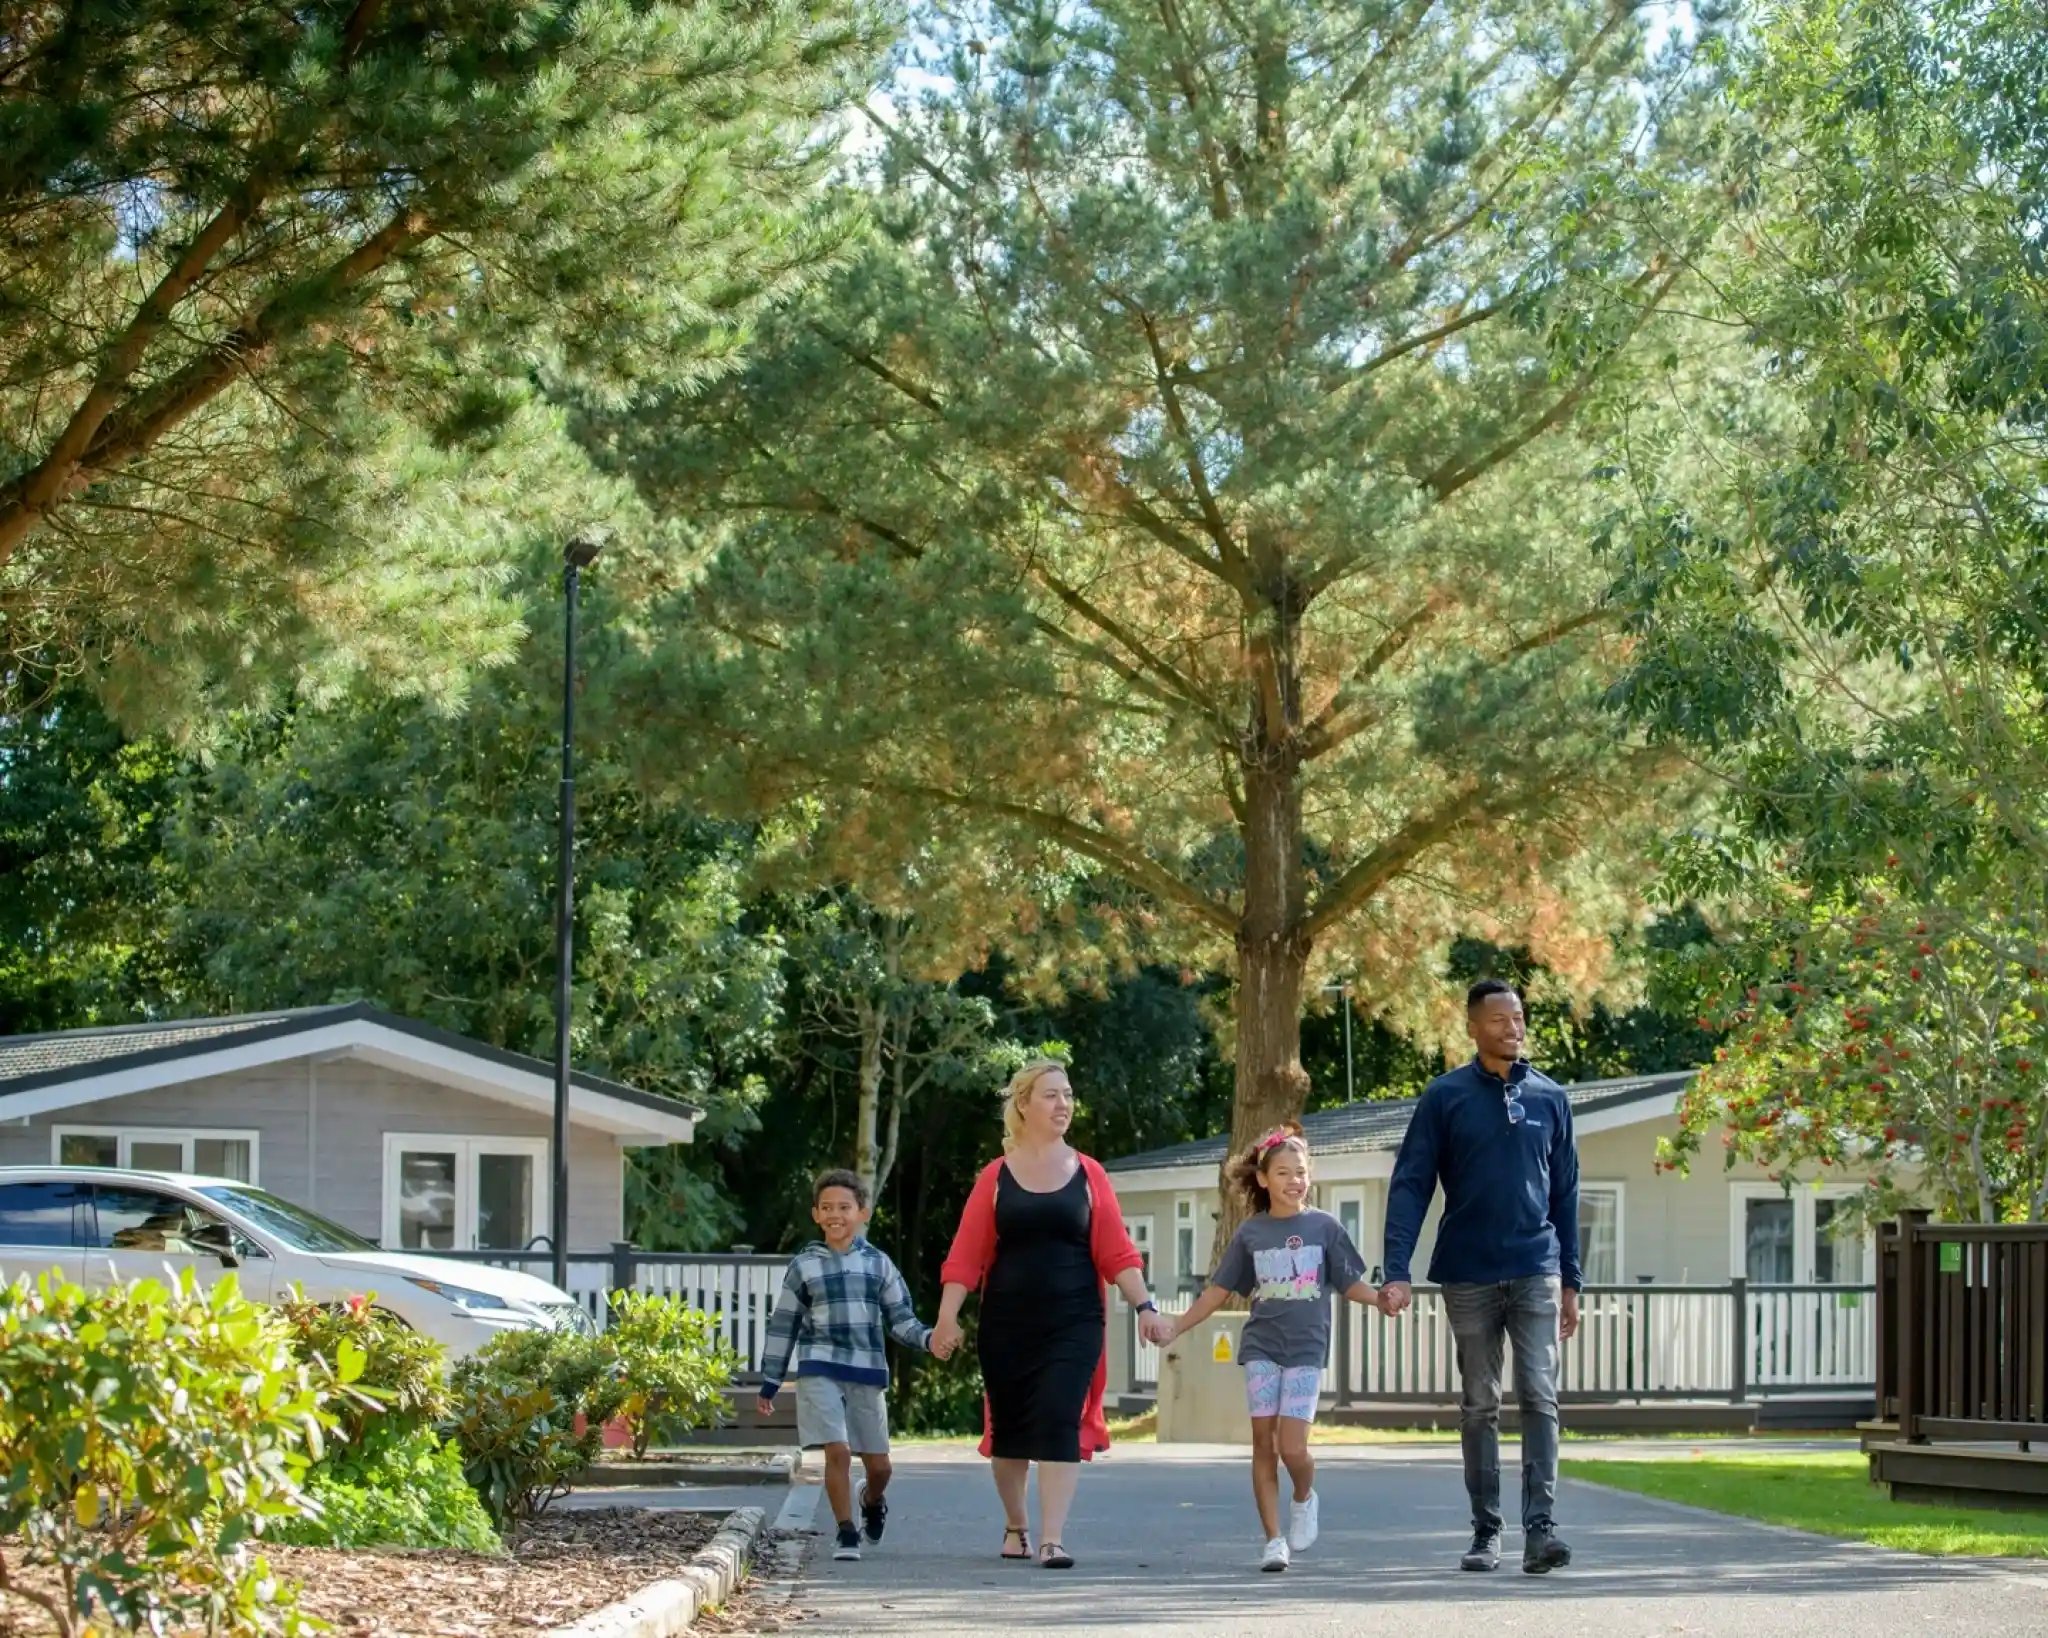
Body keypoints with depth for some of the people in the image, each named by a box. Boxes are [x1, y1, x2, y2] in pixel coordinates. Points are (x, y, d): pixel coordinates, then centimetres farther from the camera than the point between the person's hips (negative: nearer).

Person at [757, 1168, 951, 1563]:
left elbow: (900, 1319, 9)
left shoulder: (879, 1264, 8)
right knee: (838, 1451, -16)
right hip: (819, 1372, -2)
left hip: (868, 1374, 2)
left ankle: (872, 1502, 42)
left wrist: (927, 1339, -12)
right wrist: (769, 1384, 8)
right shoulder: (804, 1267, 5)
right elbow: (782, 1327, 9)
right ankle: (847, 1535, -5)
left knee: (878, 1463, 8)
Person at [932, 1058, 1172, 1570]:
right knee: (1009, 1427, 10)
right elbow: (966, 1254, -2)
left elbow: (1117, 1252, 2)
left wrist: (1145, 1306, -7)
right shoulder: (996, 1177, 1)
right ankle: (1015, 1527, 30)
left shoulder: (1088, 1175, 4)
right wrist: (948, 1315, -10)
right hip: (1007, 1323, 1)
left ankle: (1052, 1539, -12)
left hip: (1073, 1323, -1)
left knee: (1061, 1424, -11)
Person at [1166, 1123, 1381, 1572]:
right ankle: (1274, 1539, 5)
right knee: (1263, 1442, -2)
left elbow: (1351, 1283, 4)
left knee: (1292, 1446, -11)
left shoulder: (1324, 1227, 3)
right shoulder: (1250, 1232, 6)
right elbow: (1220, 1290, 10)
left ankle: (1304, 1499, 22)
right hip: (1261, 1348, 2)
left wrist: (1382, 1299, -15)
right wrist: (1176, 1327, 5)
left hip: (1306, 1349, -2)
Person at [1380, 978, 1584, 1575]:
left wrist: (1570, 1281, 10)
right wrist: (1397, 1270, -14)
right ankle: (1486, 1532, 13)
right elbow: (1410, 1185, -3)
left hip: (1536, 1273, 1)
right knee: (1479, 1407, 6)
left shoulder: (1550, 1098, 8)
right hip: (1469, 1276, -1)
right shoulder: (1445, 1096, 0)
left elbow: (1565, 1192, 13)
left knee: (1540, 1397, -10)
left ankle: (1540, 1526, -13)